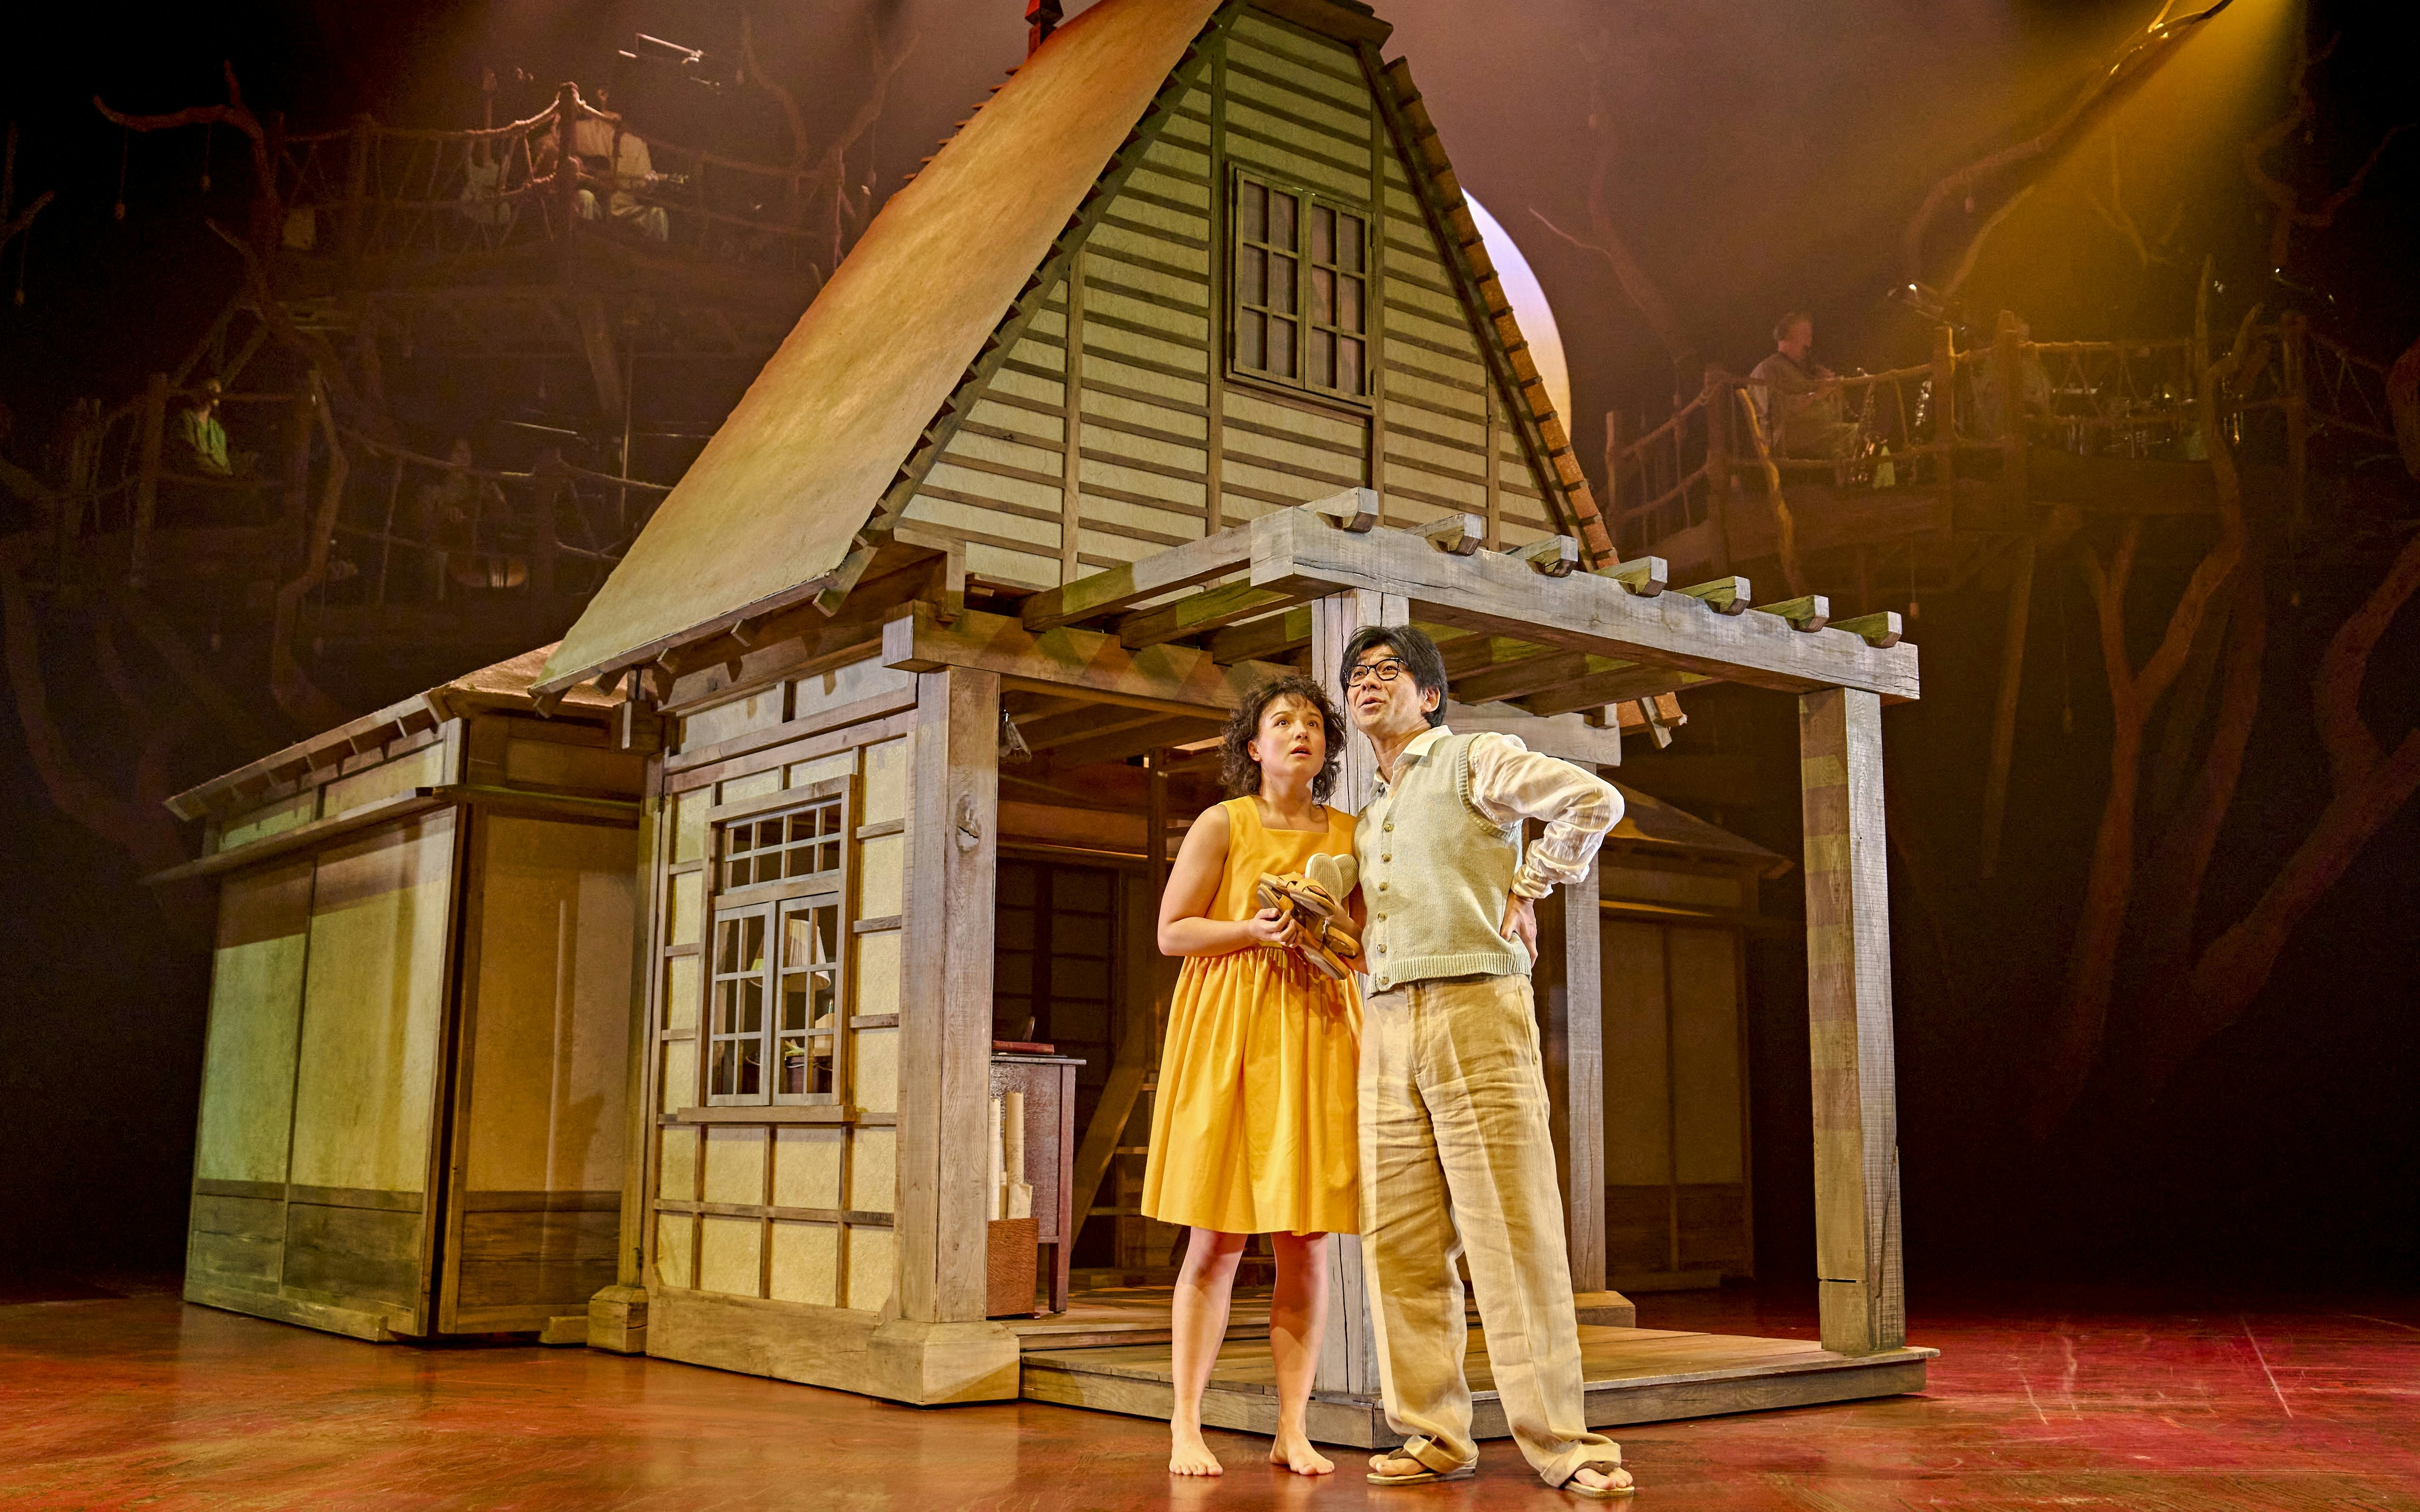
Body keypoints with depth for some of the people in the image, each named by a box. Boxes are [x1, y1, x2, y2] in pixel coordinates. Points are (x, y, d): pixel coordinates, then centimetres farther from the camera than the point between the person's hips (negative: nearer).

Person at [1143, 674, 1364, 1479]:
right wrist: (1255, 930, -15)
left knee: (1309, 1241, 1)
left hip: (1319, 1035, 3)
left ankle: (1293, 1430, 9)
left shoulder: (1353, 835, 11)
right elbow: (1172, 932, -1)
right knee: (1218, 1240, -3)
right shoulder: (1222, 825, 2)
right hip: (1228, 1033, -3)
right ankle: (1186, 1429, 3)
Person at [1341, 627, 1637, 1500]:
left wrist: (1529, 890, -4)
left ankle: (1559, 1444, -4)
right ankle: (1435, 1435, 12)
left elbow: (1594, 801, -8)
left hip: (1475, 1009, -7)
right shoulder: (1370, 815, 24)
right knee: (1397, 1239, 4)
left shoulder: (1476, 760, 4)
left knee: (1510, 1231, -9)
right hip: (1387, 1026, 7)